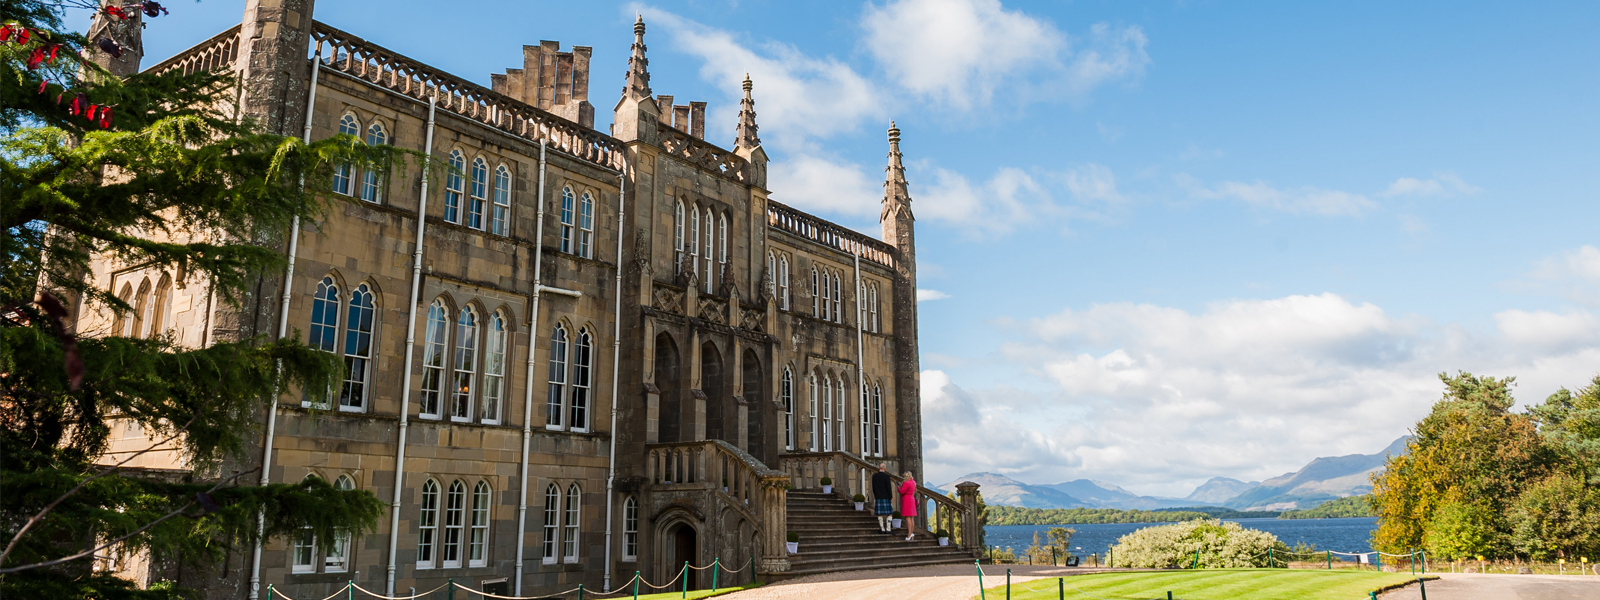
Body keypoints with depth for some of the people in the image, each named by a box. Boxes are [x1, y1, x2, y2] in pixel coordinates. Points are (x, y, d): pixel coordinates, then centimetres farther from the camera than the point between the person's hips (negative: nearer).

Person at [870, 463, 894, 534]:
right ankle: (888, 529, -4)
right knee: (889, 513, 1)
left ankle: (882, 529, 7)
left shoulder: (874, 476, 5)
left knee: (880, 514, 7)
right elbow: (889, 488, -10)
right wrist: (891, 497, -2)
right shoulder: (886, 476, -11)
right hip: (886, 498, -5)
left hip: (878, 498, 5)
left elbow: (873, 487, 10)